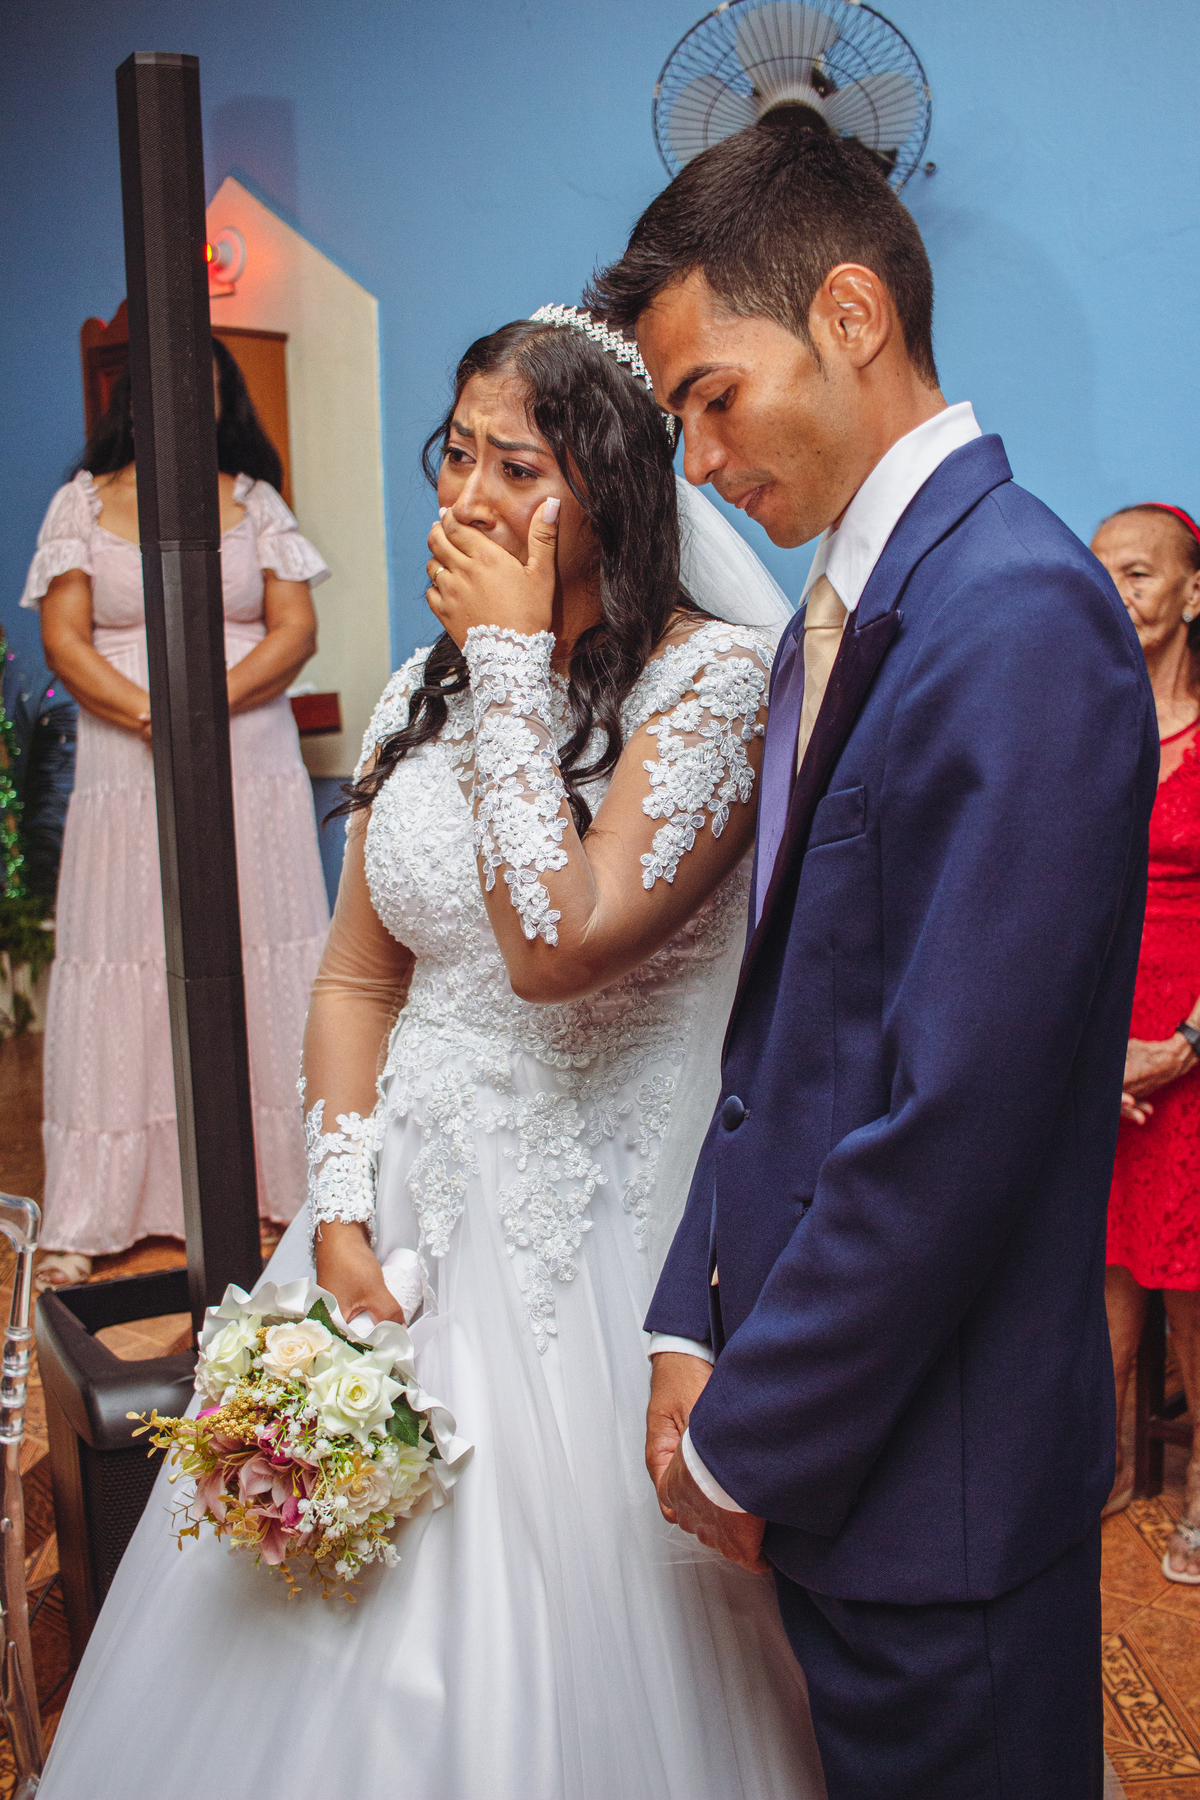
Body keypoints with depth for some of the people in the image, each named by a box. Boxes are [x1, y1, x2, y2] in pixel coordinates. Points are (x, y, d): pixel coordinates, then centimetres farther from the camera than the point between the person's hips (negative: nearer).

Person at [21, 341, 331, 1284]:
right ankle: (91, 1218, 8)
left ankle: (286, 1179, 13)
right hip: (128, 776, 0)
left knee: (261, 969, 2)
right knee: (127, 974, 0)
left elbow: (296, 630, 1)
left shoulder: (254, 501, 10)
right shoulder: (83, 503, 9)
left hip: (254, 771, 1)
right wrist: (155, 718, -14)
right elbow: (64, 640, 1)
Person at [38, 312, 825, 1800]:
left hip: (596, 1235, -5)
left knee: (561, 1646, 10)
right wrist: (339, 1220, -2)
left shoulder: (719, 676, -13)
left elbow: (556, 945, -25)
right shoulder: (426, 689, 6)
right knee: (344, 1613, 18)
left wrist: (516, 664, -17)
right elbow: (356, 979, 8)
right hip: (407, 1214, 6)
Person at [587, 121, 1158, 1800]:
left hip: (931, 1465, -8)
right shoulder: (841, 612, 8)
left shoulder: (1019, 611, -21)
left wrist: (745, 1437, -14)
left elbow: (958, 1112, -25)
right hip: (820, 1434, 8)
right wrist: (695, 1328, 3)